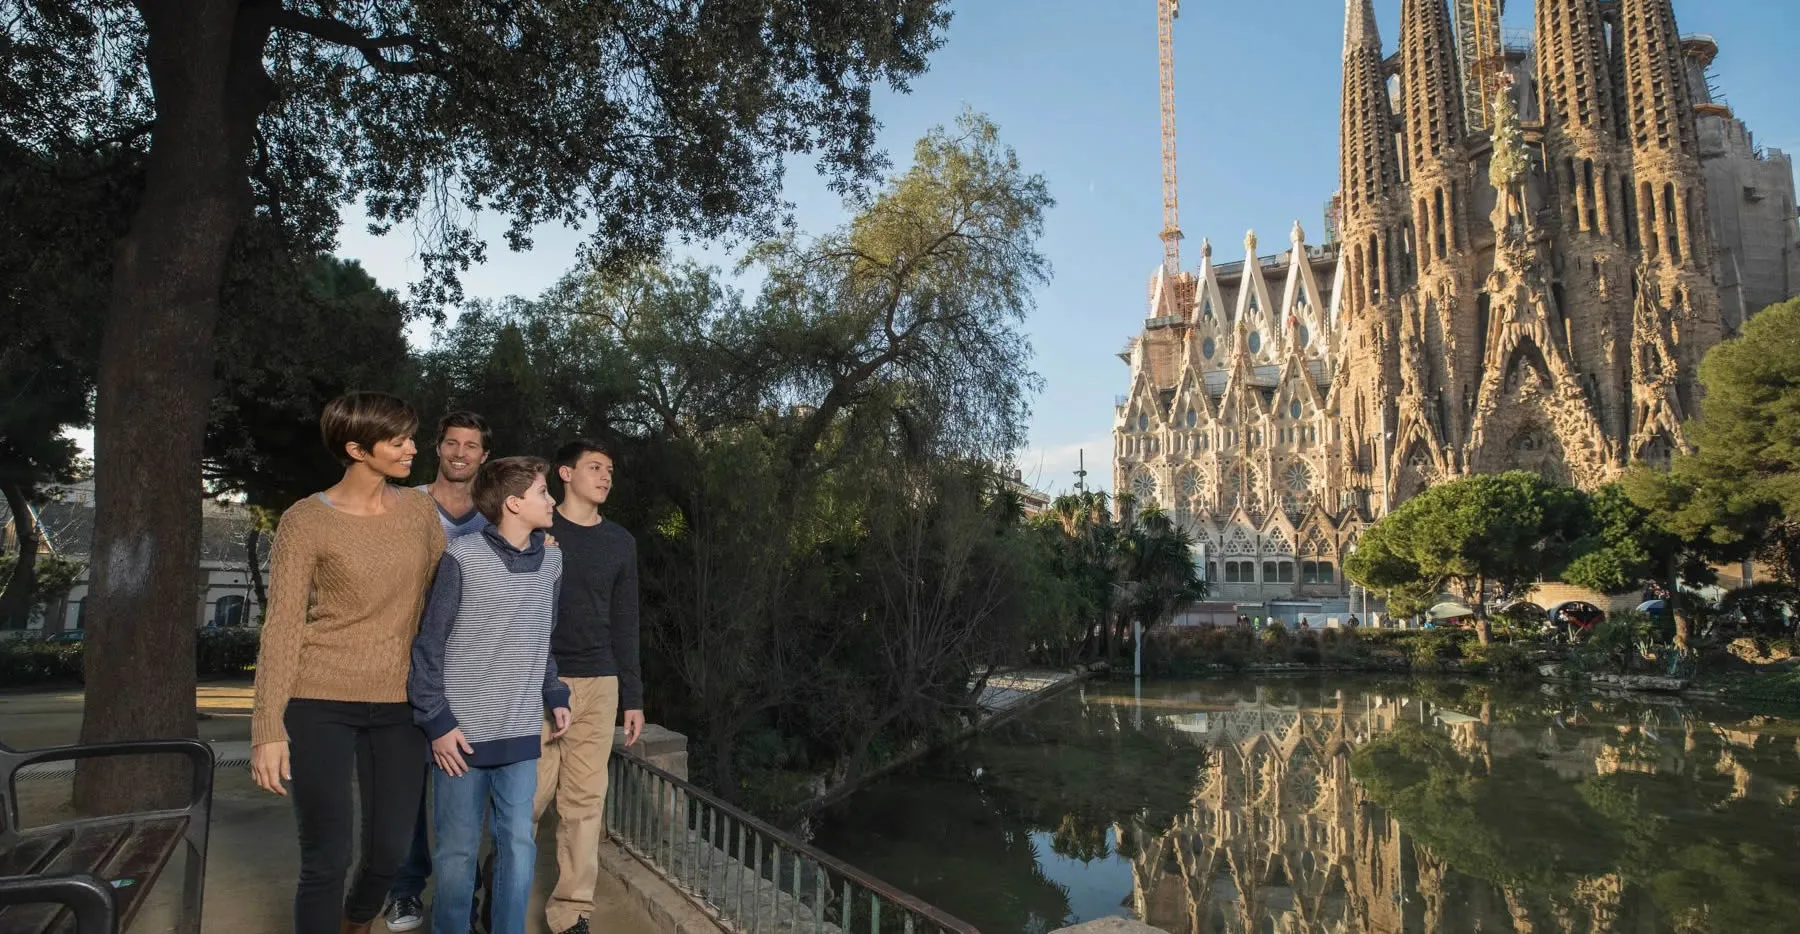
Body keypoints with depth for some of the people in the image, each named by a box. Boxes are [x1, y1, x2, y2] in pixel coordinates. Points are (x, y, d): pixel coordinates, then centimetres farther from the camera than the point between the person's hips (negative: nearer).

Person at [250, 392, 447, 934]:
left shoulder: (420, 509, 4)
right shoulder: (306, 521, -8)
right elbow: (282, 628, -9)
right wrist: (268, 729, -12)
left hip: (398, 705, 4)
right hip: (321, 704, -4)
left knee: (390, 852, 11)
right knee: (326, 859, 0)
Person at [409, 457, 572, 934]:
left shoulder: (551, 560, 6)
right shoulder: (463, 557, -10)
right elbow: (429, 645, -7)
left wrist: (555, 697, 10)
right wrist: (438, 721, -10)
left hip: (521, 733, 4)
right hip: (462, 732, -4)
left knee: (518, 844, 9)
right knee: (458, 850, 7)